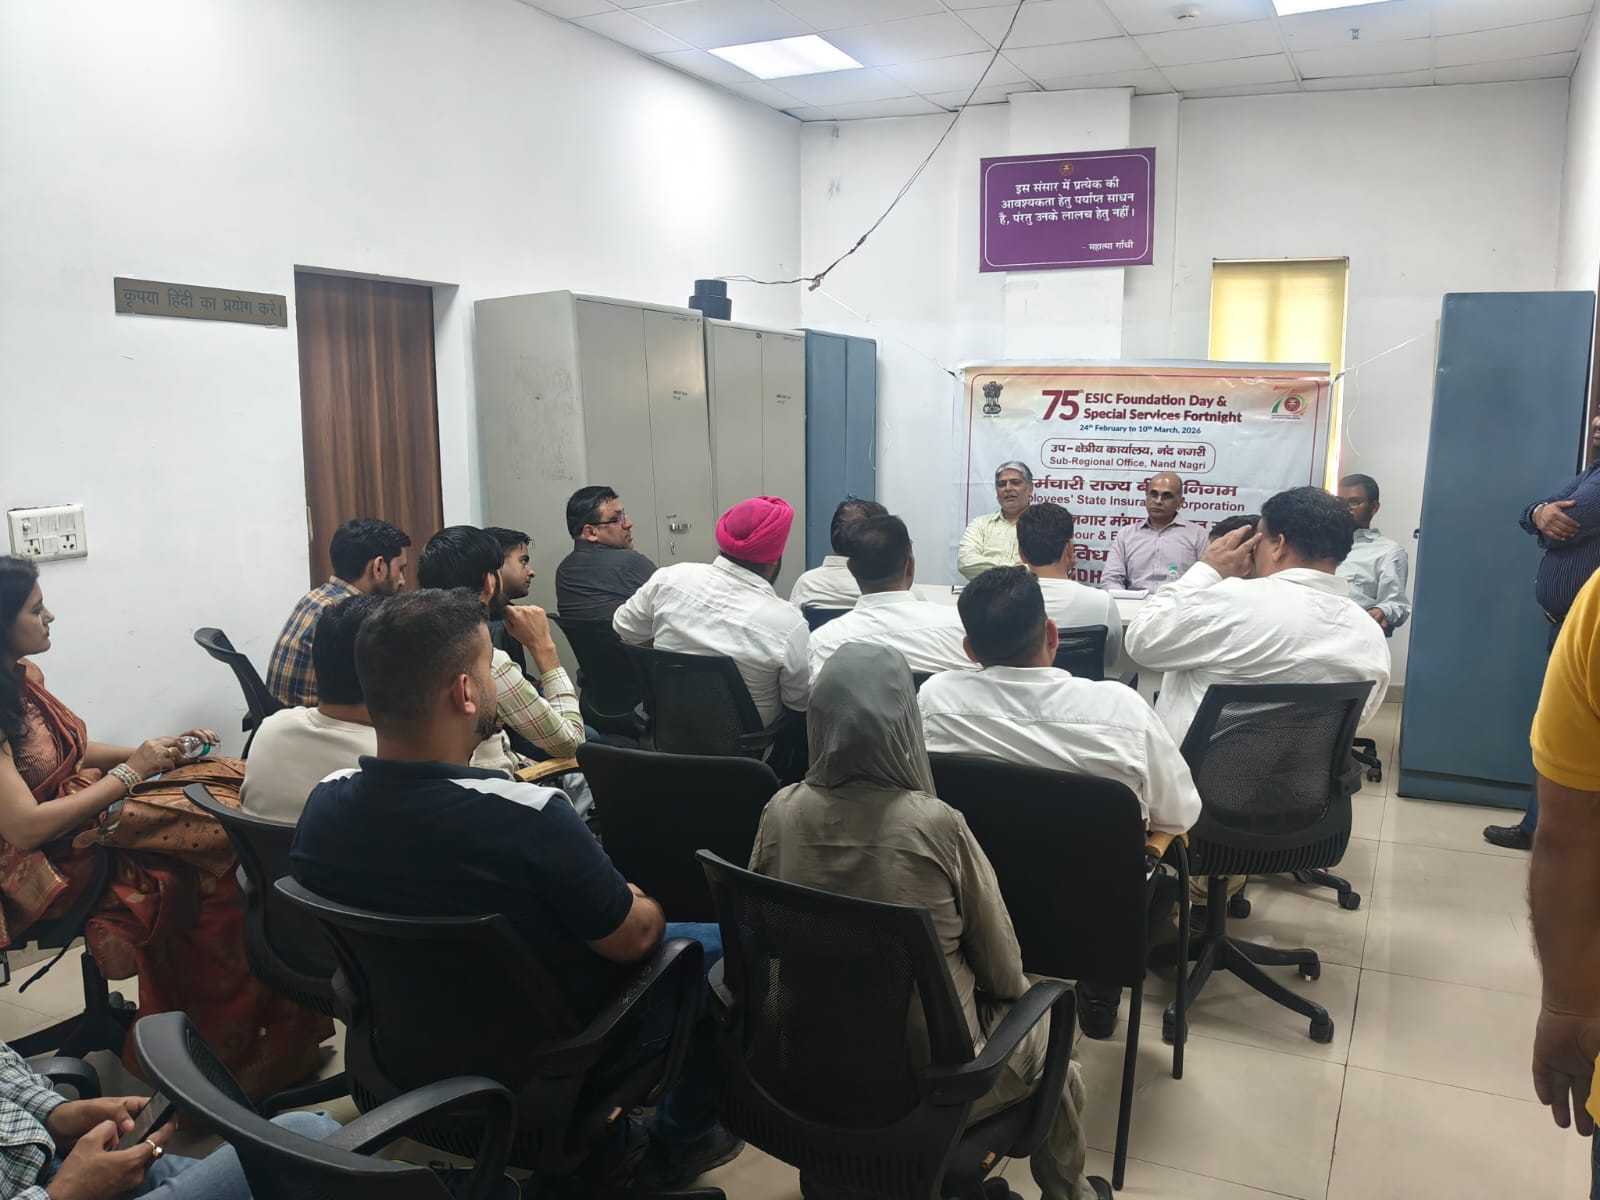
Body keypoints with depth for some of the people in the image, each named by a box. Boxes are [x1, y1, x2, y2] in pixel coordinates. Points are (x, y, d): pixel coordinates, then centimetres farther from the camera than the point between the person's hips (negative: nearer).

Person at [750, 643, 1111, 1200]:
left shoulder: (781, 812, -15)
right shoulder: (937, 825, -25)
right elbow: (1002, 969, -11)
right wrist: (1014, 994, 11)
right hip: (928, 1070, -4)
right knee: (1048, 1022, 25)